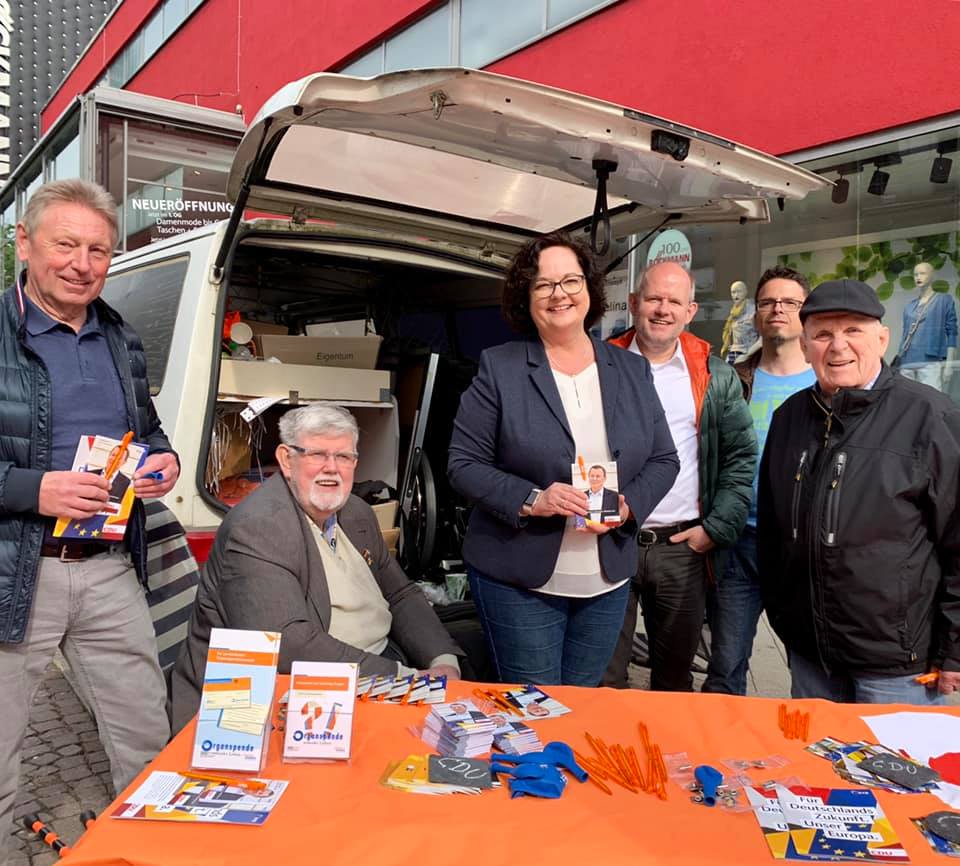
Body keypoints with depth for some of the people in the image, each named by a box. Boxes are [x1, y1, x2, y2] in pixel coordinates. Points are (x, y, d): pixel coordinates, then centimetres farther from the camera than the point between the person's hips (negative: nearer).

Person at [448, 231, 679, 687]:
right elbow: (463, 465, -7)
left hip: (608, 581, 4)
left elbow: (663, 460, 8)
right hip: (519, 580, -3)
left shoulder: (632, 370, 5)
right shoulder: (498, 368, -6)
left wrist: (627, 507, -11)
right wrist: (531, 499, -21)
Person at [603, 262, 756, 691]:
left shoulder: (716, 377, 6)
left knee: (675, 678, 15)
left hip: (684, 546, 1)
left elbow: (741, 456, 7)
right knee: (603, 680, 5)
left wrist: (717, 528, -1)